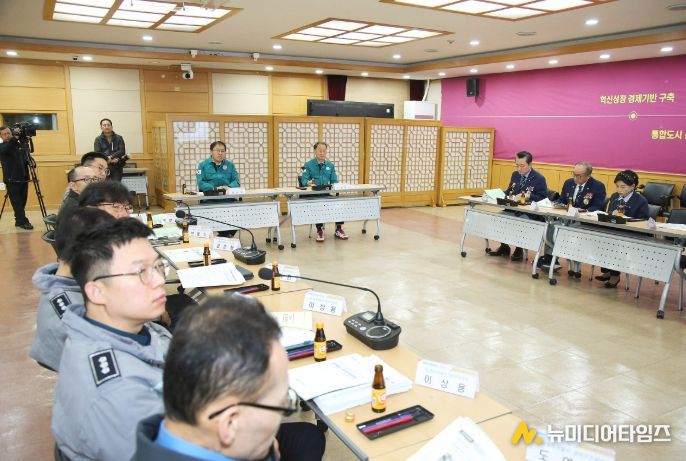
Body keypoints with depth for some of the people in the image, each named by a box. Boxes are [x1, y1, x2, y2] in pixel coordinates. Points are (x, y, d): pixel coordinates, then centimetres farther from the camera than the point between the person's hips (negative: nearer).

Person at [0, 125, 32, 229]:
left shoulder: (19, 145, 14)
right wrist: (14, 139, -34)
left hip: (23, 178, 4)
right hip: (12, 180, -4)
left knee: (22, 202, 8)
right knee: (17, 203, -5)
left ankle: (19, 221, 18)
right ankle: (23, 221, -5)